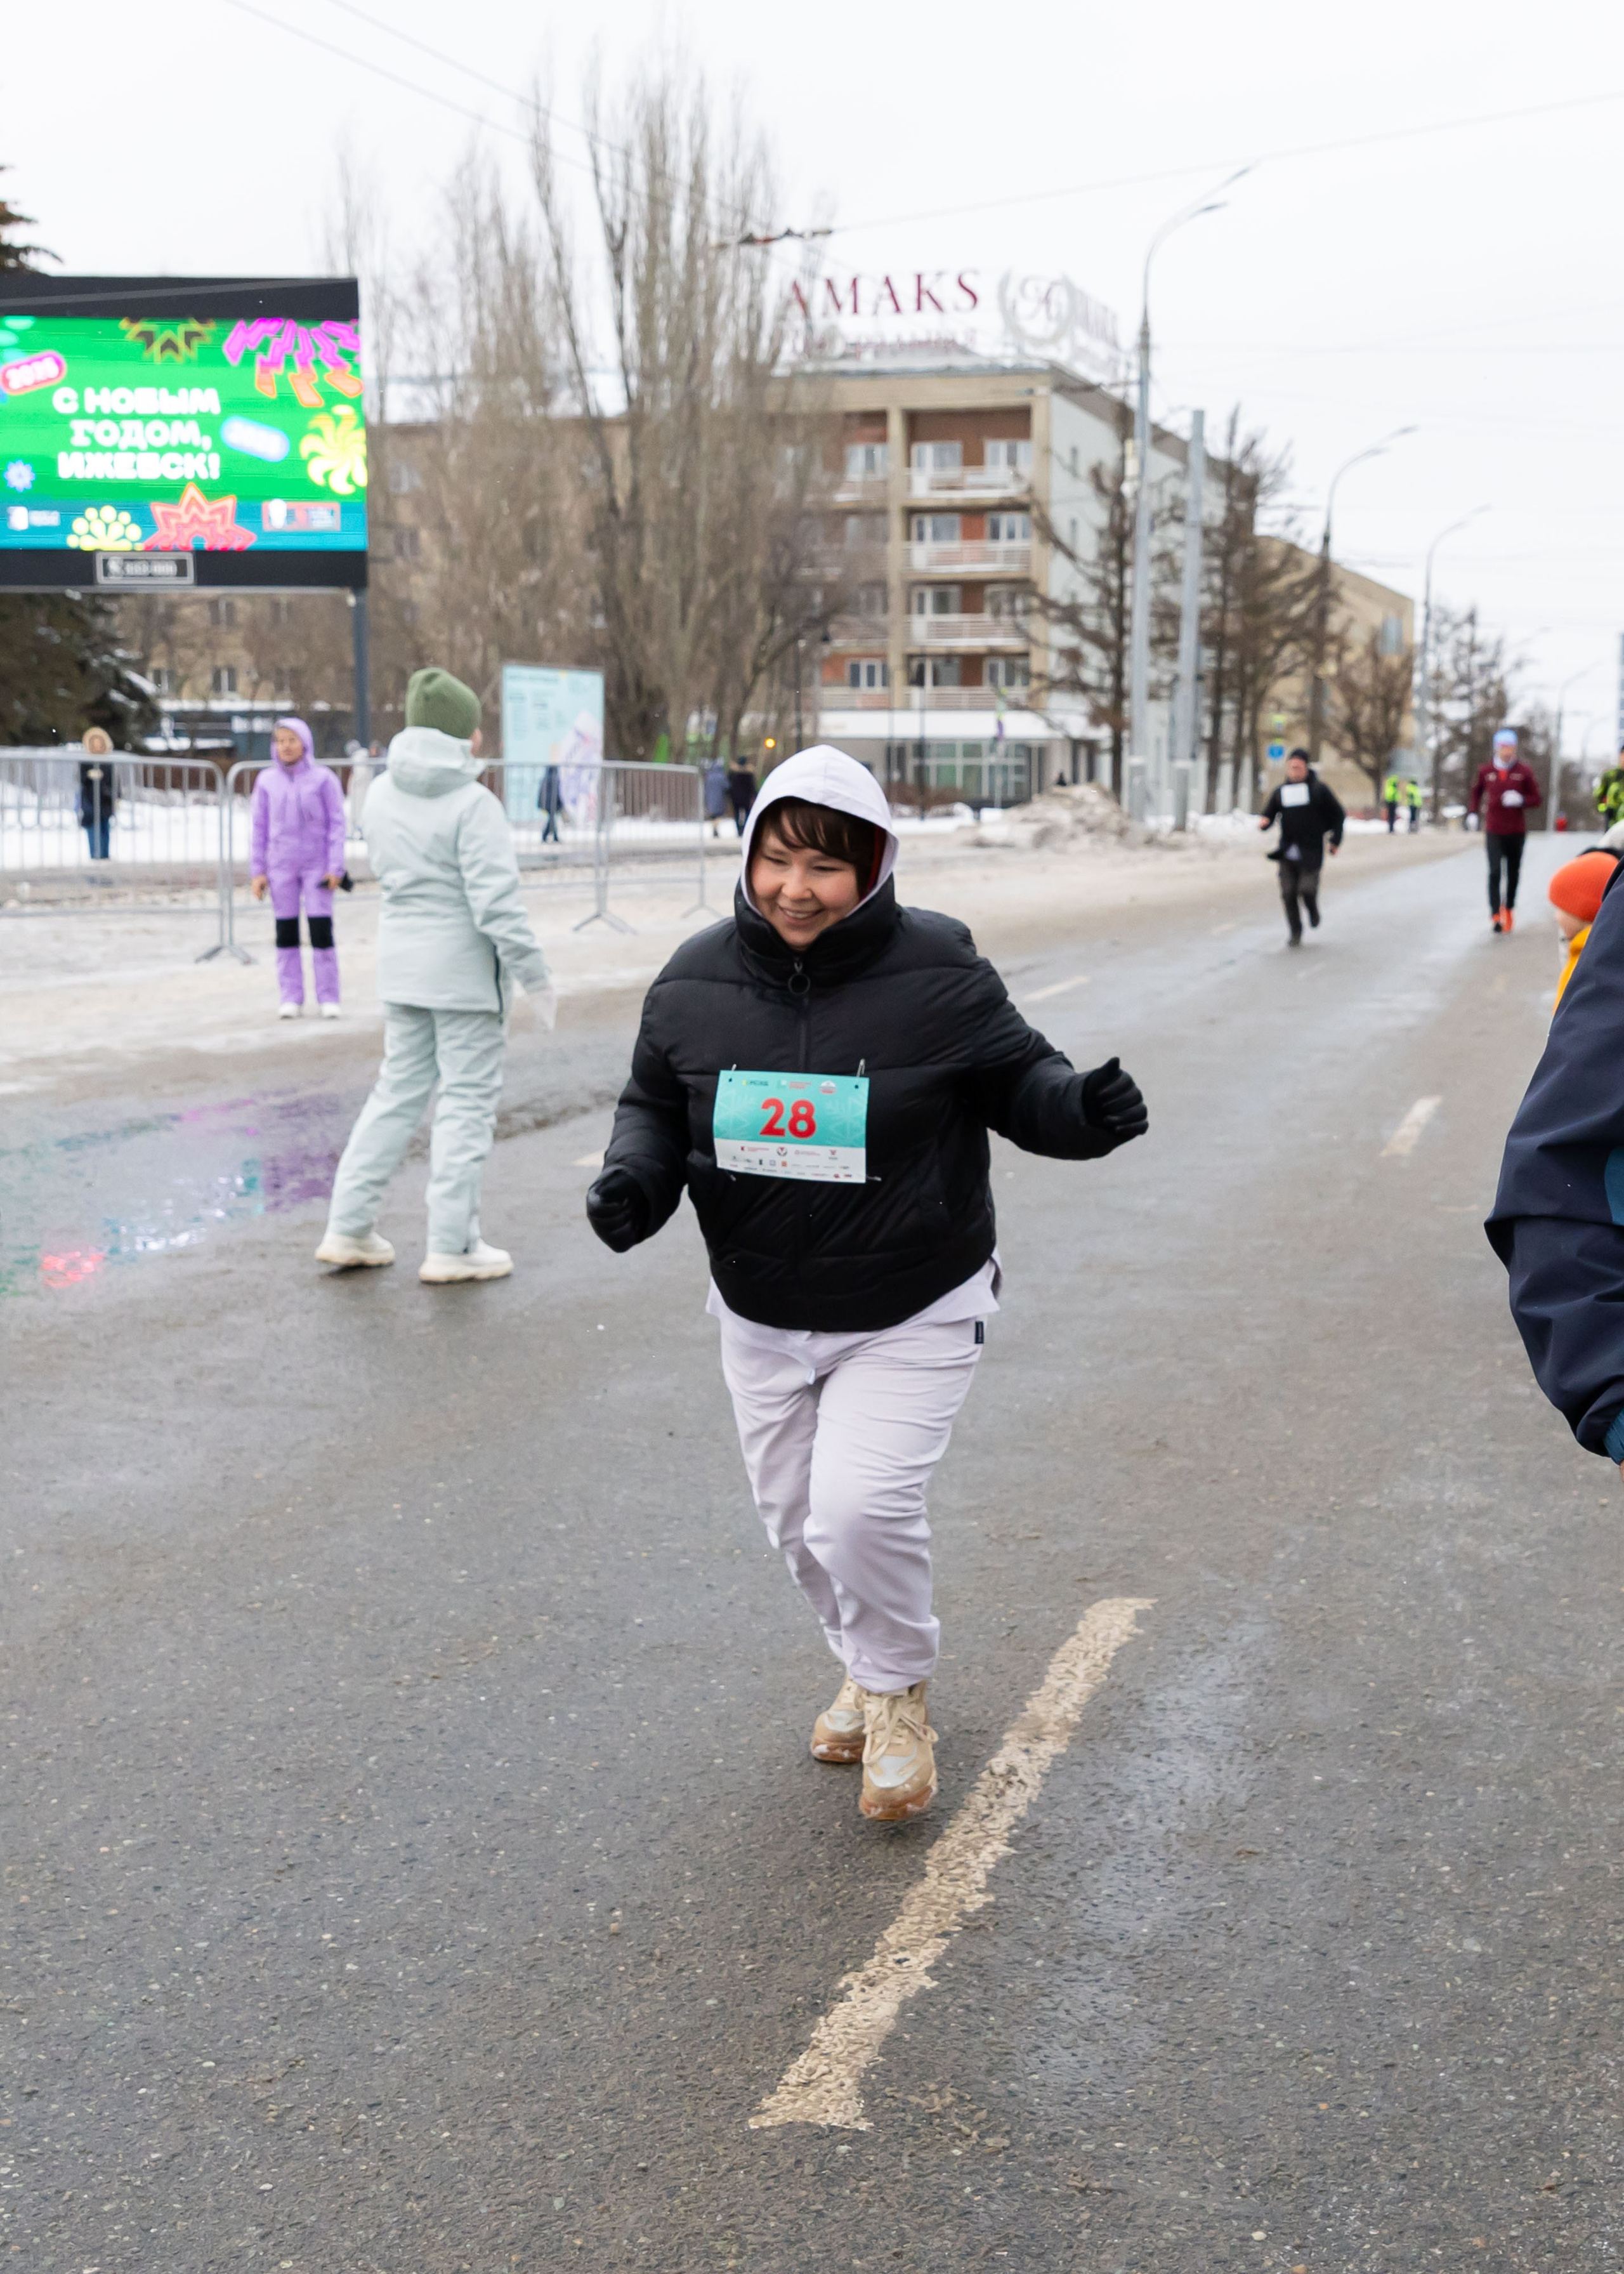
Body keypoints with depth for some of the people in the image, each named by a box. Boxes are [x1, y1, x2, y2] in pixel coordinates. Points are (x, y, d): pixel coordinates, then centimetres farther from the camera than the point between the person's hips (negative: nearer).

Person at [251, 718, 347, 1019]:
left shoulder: (323, 779, -2)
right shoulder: (266, 781, 6)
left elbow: (337, 824, 0)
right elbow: (260, 828, 9)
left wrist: (336, 868, -7)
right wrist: (258, 871, 5)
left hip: (317, 865, -2)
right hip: (280, 866, 2)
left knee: (321, 929, -5)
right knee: (286, 932, 4)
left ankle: (328, 998, 2)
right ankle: (291, 999, 9)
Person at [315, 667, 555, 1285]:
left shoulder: (382, 793, 6)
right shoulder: (472, 804, -17)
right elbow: (496, 902, -20)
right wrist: (533, 973, -14)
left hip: (402, 961, 7)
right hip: (465, 965, -7)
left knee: (398, 1090, 16)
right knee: (468, 1100, 2)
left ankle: (348, 1227, 17)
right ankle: (451, 1246, 6)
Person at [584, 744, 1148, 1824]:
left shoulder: (937, 974, -15)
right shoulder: (697, 982, -6)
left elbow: (1016, 1078, -4)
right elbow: (657, 1106, 6)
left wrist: (1081, 1109, -26)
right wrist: (635, 1179, -15)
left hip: (909, 1316, -4)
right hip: (762, 1317, 5)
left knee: (863, 1507, -18)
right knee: (798, 1520, 16)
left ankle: (898, 1692, 12)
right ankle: (869, 1670, 45)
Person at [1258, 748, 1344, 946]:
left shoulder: (1319, 789, 0)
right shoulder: (1280, 791, 8)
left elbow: (1338, 815, 7)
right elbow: (1269, 814, 13)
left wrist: (1336, 840, 0)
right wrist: (1264, 821, -12)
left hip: (1311, 852, -3)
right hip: (1287, 853, 3)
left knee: (1307, 890, -11)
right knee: (1288, 893, -1)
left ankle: (1313, 913, 22)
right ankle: (1295, 933, 10)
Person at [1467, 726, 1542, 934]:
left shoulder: (1524, 772, -1)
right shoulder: (1486, 772, 2)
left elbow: (1536, 798, 2)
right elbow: (1477, 791, 21)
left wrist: (1521, 800, -17)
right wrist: (1473, 811, 9)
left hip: (1517, 831, 1)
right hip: (1494, 832, -1)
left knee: (1513, 873, 10)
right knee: (1495, 872, -13)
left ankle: (1509, 909, 29)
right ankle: (1495, 914, -14)